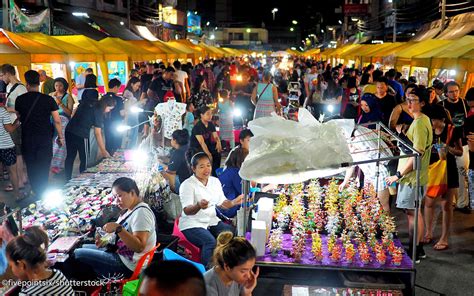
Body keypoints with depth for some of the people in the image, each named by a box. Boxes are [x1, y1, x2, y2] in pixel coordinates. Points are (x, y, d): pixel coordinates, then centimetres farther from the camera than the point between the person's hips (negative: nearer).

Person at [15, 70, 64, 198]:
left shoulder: (20, 99, -4)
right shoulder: (48, 99, -10)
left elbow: (19, 117, 10)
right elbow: (57, 121, -7)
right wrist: (60, 137, 5)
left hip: (27, 139, 1)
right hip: (45, 138, -1)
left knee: (31, 167, 12)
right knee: (43, 167, 6)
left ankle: (37, 193, 17)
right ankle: (43, 194, 6)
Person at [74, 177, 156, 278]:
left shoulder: (141, 212, -20)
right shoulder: (129, 210, 11)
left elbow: (139, 246, -28)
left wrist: (118, 228, -31)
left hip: (128, 265, -10)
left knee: (78, 254, -6)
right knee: (83, 247, 21)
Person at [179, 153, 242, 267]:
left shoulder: (215, 181, 9)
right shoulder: (187, 185, -10)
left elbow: (222, 203, 15)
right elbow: (187, 211, -20)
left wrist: (235, 202, -5)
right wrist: (198, 206, -42)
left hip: (212, 221, 6)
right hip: (192, 224, -6)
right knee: (211, 242, -33)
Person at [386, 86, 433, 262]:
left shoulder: (420, 123, -17)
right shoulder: (422, 120, 15)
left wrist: (399, 175, -20)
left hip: (413, 175, -10)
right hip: (412, 174, 10)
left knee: (412, 212, -2)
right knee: (413, 212, 15)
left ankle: (414, 252, 7)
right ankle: (417, 250, 24)